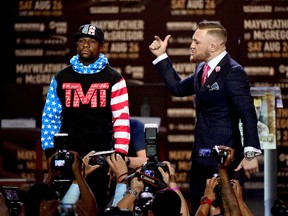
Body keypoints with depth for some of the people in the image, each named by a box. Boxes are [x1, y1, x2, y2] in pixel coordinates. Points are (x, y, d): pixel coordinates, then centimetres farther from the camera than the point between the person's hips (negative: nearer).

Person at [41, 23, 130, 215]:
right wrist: (50, 152, 3)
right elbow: (50, 117, 11)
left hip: (101, 155, -2)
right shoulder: (61, 78, 9)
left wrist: (120, 153, -9)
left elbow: (121, 119, -1)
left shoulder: (113, 79, 3)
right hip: (68, 155, 2)